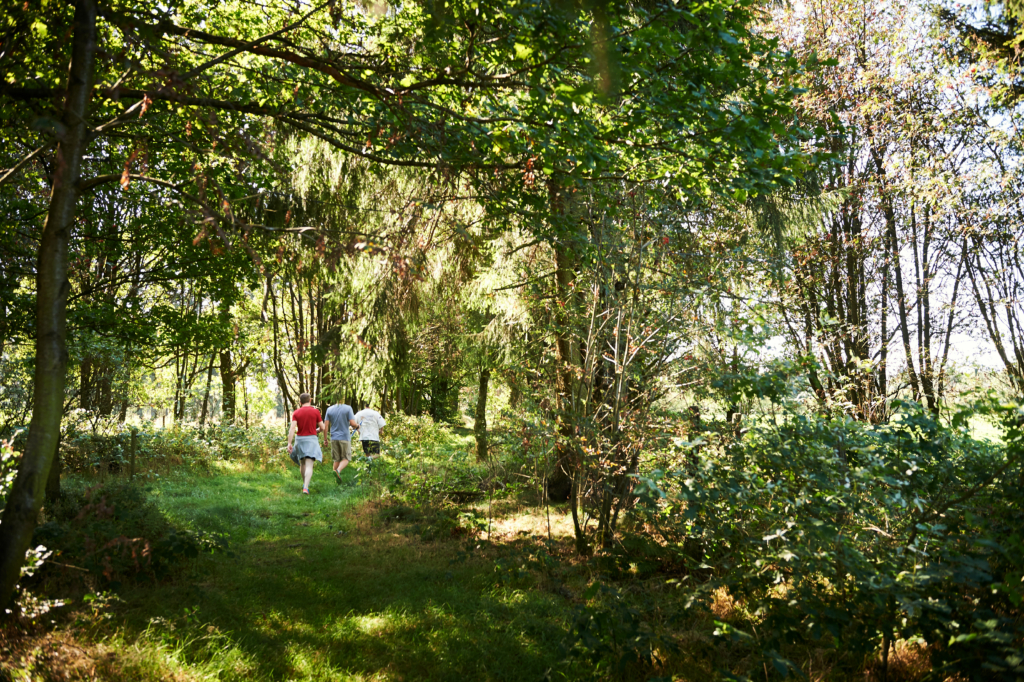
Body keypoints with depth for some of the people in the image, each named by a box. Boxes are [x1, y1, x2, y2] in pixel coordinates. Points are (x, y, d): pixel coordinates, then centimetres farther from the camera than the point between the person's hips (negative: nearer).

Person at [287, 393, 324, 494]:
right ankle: (305, 488, -23)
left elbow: (292, 428, -13)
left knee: (302, 463, 21)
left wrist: (289, 443, -15)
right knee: (309, 465, -8)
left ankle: (305, 483, 36)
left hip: (299, 440, 2)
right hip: (311, 440, -2)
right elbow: (322, 427, -2)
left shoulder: (296, 413, -2)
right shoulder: (316, 411, -4)